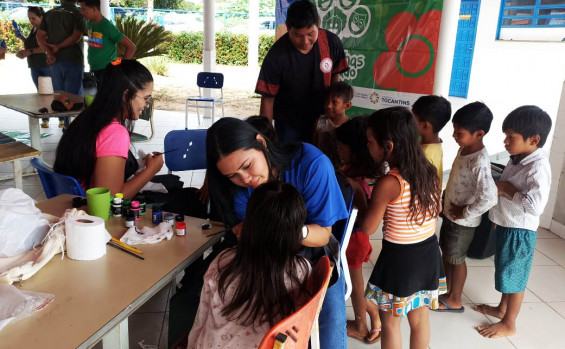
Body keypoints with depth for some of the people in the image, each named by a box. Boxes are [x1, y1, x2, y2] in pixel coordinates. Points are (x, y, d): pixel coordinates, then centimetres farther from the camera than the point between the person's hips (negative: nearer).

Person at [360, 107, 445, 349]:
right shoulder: (430, 172, -4)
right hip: (428, 252, 7)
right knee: (420, 318, 24)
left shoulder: (388, 184, -26)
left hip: (399, 258, -7)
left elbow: (367, 228, -17)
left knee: (390, 323, 14)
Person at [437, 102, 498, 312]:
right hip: (450, 213, 8)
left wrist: (465, 213, -24)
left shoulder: (479, 162, -29)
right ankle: (448, 290, 41)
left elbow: (489, 198, -37)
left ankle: (454, 301, 29)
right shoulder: (464, 148, -1)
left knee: (456, 258, 9)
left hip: (462, 221, -8)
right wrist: (448, 203, 8)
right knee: (446, 253, 22)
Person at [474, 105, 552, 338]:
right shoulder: (516, 160, 3)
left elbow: (535, 206, -35)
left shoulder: (538, 167, -26)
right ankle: (501, 309, 43)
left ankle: (508, 324, 23)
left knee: (514, 277, 6)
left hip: (520, 231, -9)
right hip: (506, 225, 9)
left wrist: (508, 189, -25)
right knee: (505, 272, 23)